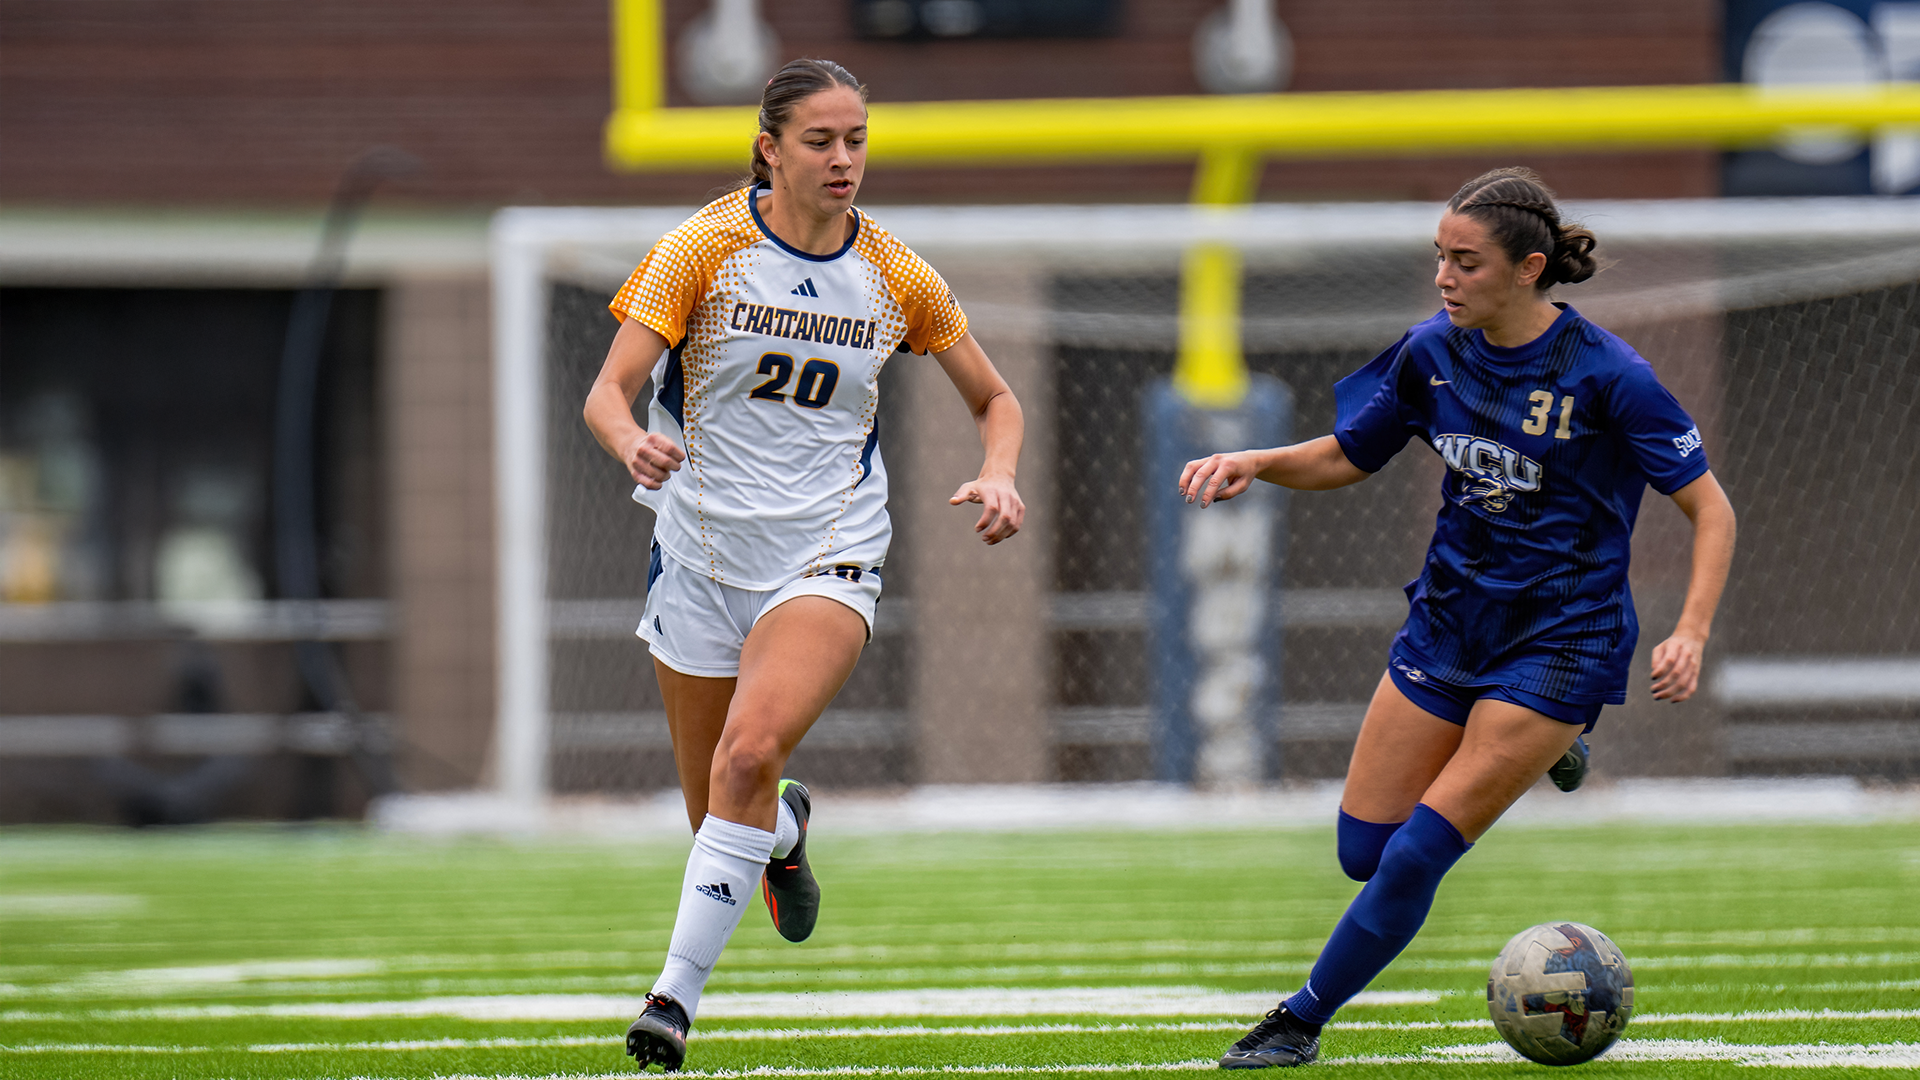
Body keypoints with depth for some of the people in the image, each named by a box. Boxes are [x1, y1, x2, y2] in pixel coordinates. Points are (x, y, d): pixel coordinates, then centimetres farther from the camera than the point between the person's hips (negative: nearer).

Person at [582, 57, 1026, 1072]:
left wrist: (999, 476, -7)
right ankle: (784, 834, 47)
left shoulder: (895, 275, 1)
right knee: (717, 812, 8)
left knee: (752, 755, -26)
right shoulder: (703, 248, -7)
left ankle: (677, 991, -20)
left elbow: (994, 398, 14)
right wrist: (632, 444, -35)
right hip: (702, 553, 1)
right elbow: (608, 393, -11)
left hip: (828, 558, -1)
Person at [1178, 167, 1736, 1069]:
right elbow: (1347, 457, 12)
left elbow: (1710, 511, -12)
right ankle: (1536, 750, 31)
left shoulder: (1606, 374, -18)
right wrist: (1255, 464, -8)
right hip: (1450, 618, 6)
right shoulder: (1434, 353, -3)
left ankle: (1301, 1022, 6)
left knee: (1417, 855, -13)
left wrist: (1691, 635, -26)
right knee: (1363, 851, 5)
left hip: (1557, 643, -6)